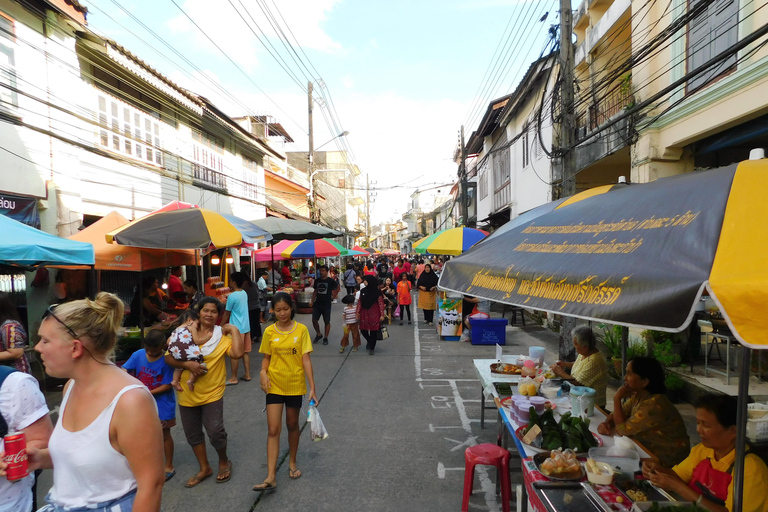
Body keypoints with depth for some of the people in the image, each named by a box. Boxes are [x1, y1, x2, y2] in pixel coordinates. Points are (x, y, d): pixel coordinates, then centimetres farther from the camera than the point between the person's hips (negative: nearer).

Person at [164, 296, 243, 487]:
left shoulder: (222, 335, -8)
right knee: (192, 434, 15)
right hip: (187, 393, 4)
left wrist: (234, 330, -20)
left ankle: (224, 462, 23)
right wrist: (187, 364, -18)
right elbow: (168, 357, -2)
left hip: (212, 393, -3)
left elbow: (237, 353, -23)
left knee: (215, 431, -8)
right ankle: (204, 468, 36)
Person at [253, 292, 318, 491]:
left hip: (295, 385, -1)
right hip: (274, 385, 1)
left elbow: (306, 359, -9)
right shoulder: (269, 332, -3)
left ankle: (292, 462, 37)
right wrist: (263, 373, -16)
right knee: (273, 430, -1)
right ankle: (271, 477, 4)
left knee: (292, 425, 16)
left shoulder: (301, 329, -8)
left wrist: (312, 387, -13)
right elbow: (266, 358, 5)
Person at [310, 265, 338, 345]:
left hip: (326, 304, -4)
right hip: (317, 303, 4)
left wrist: (333, 296, 1)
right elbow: (315, 291, 15)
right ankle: (318, 334, 25)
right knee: (314, 320, 3)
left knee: (327, 321, 5)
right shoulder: (317, 281, 5)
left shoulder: (330, 281, -7)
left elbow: (337, 287, 8)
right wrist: (312, 301, 5)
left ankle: (325, 338, 17)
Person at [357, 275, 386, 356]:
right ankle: (369, 341, 37)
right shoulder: (363, 291, 6)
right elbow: (360, 302, 9)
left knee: (373, 331, 2)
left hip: (374, 314, -4)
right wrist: (358, 312, 4)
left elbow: (381, 303, -9)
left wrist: (382, 315, -13)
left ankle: (371, 348, 18)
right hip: (364, 314, 4)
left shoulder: (377, 292, -9)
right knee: (363, 330, 5)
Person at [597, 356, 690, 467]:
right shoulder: (638, 396, -2)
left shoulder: (654, 405, -28)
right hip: (648, 451, 7)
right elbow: (617, 414, 7)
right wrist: (606, 423, -14)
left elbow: (622, 430, -23)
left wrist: (617, 398, -21)